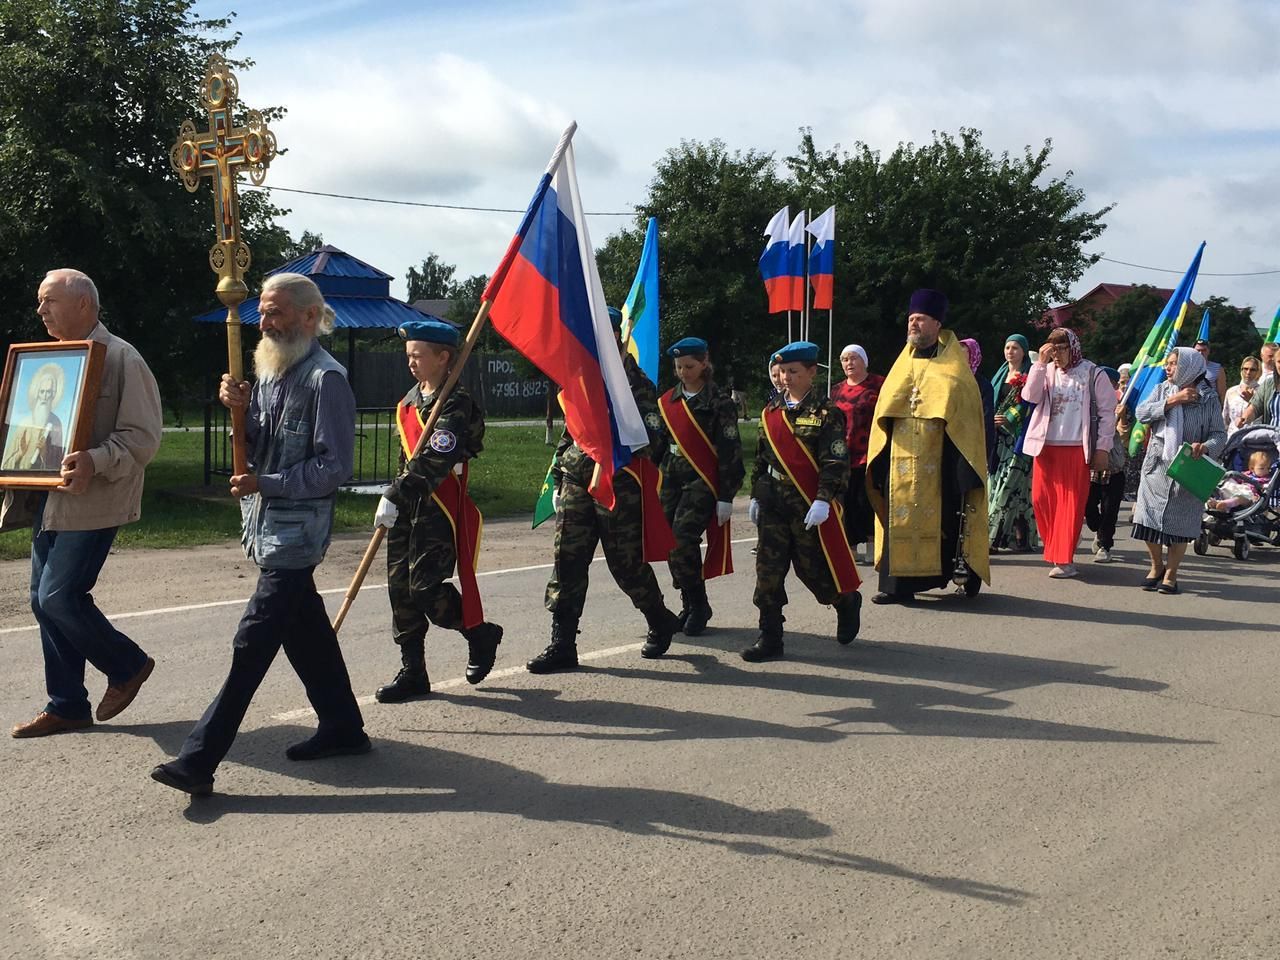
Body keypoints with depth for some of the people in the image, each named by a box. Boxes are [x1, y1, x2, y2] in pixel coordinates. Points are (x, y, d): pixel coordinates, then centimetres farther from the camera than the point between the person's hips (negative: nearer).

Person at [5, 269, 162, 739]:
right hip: (48, 500, 8)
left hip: (91, 502, -8)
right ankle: (66, 705, 20)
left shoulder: (122, 359, -9)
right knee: (45, 601, 9)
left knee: (58, 597, -12)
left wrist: (95, 462, -30)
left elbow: (143, 437, -15)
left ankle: (127, 665, 12)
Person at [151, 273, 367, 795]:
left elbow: (335, 465, -15)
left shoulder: (325, 379, -12)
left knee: (252, 644, -9)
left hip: (294, 534, -9)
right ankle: (342, 727, 28)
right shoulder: (271, 373, 15)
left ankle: (198, 760, -9)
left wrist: (265, 484, -19)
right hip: (269, 529, 9)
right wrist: (241, 409, -4)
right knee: (305, 632, 16)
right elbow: (259, 447, 15)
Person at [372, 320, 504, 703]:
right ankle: (413, 673, 14)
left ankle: (481, 634, 17)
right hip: (406, 507, 9)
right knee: (400, 586, 6)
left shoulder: (455, 404, -14)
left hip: (439, 510, -8)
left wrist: (395, 496, -31)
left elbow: (434, 461, -26)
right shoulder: (411, 399, 14)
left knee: (425, 586, -10)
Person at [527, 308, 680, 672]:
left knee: (626, 562, 4)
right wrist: (559, 478, 20)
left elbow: (653, 437, -15)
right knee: (567, 561, 0)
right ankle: (562, 644, 4)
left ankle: (661, 622, 29)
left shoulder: (635, 383, -6)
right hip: (577, 485, 6)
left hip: (618, 487, -6)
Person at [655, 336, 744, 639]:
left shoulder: (719, 402, -4)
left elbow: (729, 452, -7)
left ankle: (698, 607, -3)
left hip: (702, 481, -6)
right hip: (671, 478, 6)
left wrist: (726, 497, -10)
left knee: (683, 541, -18)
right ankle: (690, 605, 17)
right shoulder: (667, 401, 13)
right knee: (671, 545, 2)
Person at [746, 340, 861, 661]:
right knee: (768, 570, 0)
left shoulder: (826, 413, -7)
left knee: (814, 568, 4)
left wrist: (823, 501, -21)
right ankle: (770, 638, 6)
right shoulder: (771, 411, 11)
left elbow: (835, 462, -13)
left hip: (810, 507, -5)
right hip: (773, 505, 5)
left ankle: (847, 603, 35)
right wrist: (756, 496, 14)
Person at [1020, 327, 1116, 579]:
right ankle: (1055, 550, 21)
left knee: (1071, 503, -3)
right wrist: (1041, 363, -11)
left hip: (1077, 449, -4)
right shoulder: (1047, 371, 8)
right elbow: (1030, 396, -8)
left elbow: (1107, 412, 1)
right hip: (1045, 446, 4)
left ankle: (1065, 559, 0)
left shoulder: (1093, 374, 0)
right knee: (1041, 499, 4)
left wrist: (1102, 448, -4)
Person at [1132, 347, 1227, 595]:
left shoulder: (1208, 398, -2)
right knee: (1149, 516, 3)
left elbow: (1219, 434, -5)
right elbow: (1141, 413, -8)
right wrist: (1171, 401, -16)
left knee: (1179, 523, 3)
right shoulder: (1162, 390, 6)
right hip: (1156, 466, 2)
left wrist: (1206, 446, -25)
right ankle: (1156, 566, 25)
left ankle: (1171, 573, 17)